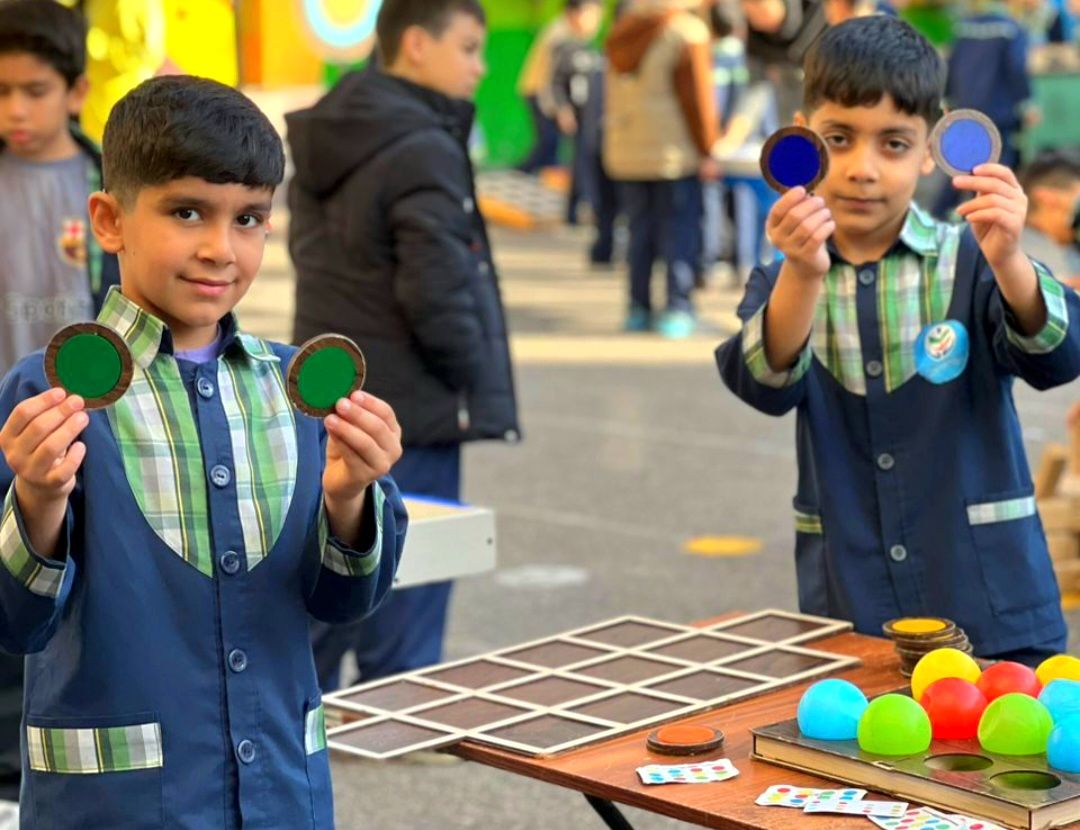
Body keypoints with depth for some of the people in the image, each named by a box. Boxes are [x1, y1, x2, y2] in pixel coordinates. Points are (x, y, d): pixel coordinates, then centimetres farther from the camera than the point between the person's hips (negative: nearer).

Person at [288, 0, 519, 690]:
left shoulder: (328, 143, 11)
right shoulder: (424, 151, -17)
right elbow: (436, 294, -21)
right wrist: (475, 383, -7)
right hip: (409, 415, -9)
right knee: (401, 632, -1)